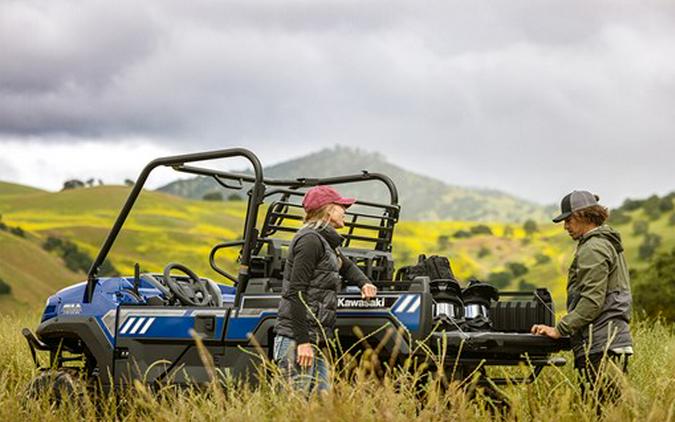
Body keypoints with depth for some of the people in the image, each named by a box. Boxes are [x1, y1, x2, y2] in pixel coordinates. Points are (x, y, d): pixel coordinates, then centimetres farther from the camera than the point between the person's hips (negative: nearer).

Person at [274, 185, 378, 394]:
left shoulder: (326, 242, 20)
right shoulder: (310, 240, -11)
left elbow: (346, 266, 41)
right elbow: (296, 293, -18)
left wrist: (364, 283, 19)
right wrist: (303, 341, -22)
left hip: (315, 342, 10)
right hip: (296, 341, -10)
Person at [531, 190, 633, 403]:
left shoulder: (593, 249, -10)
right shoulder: (610, 244, 22)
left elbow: (592, 300, -18)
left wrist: (560, 329, -16)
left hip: (600, 345, -10)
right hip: (615, 340, 10)